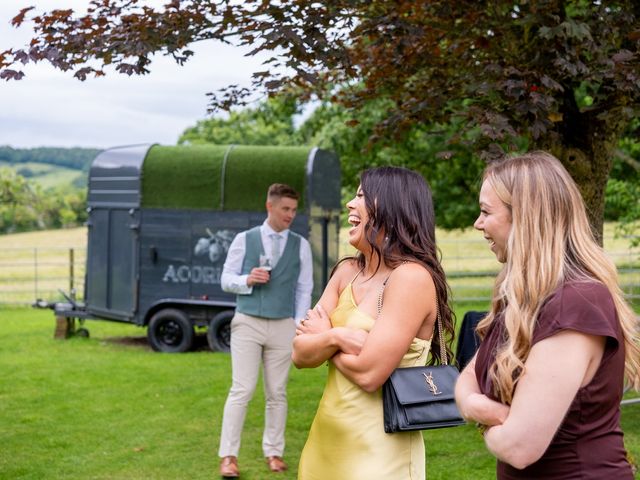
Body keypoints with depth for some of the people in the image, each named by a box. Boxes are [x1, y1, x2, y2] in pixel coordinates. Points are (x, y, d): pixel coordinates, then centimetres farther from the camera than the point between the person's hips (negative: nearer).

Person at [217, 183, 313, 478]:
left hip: (283, 326, 2)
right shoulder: (244, 240, 3)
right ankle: (228, 456, -4)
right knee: (242, 390, -7)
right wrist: (247, 280, -16)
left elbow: (304, 290, 7)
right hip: (247, 323, -2)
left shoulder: (300, 246, 6)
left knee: (277, 393, 6)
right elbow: (226, 280, 5)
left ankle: (274, 452, 17)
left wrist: (298, 327, -1)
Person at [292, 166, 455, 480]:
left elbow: (368, 374, -23)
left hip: (377, 452, -7)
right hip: (325, 441, 7)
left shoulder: (412, 277, -17)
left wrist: (322, 338, -6)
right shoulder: (347, 271, 6)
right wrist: (335, 337, -18)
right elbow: (300, 355, 1)